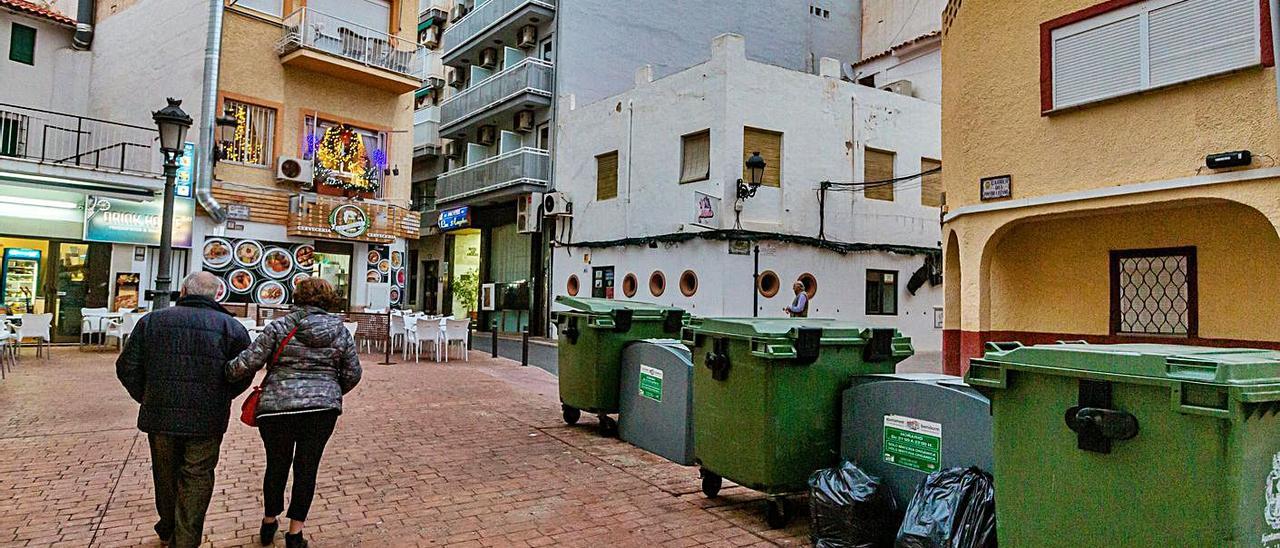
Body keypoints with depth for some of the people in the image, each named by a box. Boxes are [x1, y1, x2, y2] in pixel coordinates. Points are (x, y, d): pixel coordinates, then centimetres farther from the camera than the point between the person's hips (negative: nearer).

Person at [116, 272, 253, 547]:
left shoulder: (152, 321, 4)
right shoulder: (231, 326, -2)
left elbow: (127, 368, 4)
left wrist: (146, 398, 17)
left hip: (160, 416, 3)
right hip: (207, 421, -3)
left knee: (165, 476, 21)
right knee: (197, 479, 7)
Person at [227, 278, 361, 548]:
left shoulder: (279, 327, -3)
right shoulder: (341, 332, 4)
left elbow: (246, 363, -6)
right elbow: (353, 374, 7)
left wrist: (226, 374, 13)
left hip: (277, 407, 0)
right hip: (322, 409, 0)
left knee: (277, 465, 18)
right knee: (307, 467, 11)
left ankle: (269, 522, 37)